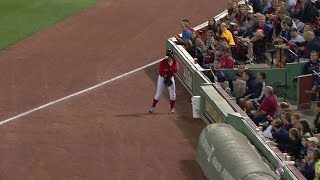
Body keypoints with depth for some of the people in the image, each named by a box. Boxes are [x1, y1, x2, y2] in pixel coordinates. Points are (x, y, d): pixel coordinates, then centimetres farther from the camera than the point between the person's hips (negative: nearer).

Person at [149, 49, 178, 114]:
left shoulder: (174, 62, -8)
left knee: (172, 94, 3)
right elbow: (160, 72, -19)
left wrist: (171, 65, -33)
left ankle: (172, 108, 17)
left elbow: (175, 71, -19)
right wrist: (165, 76, -33)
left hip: (170, 78, 3)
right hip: (162, 78, -3)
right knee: (158, 94, -2)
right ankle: (152, 107, 8)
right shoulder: (163, 62, -18)